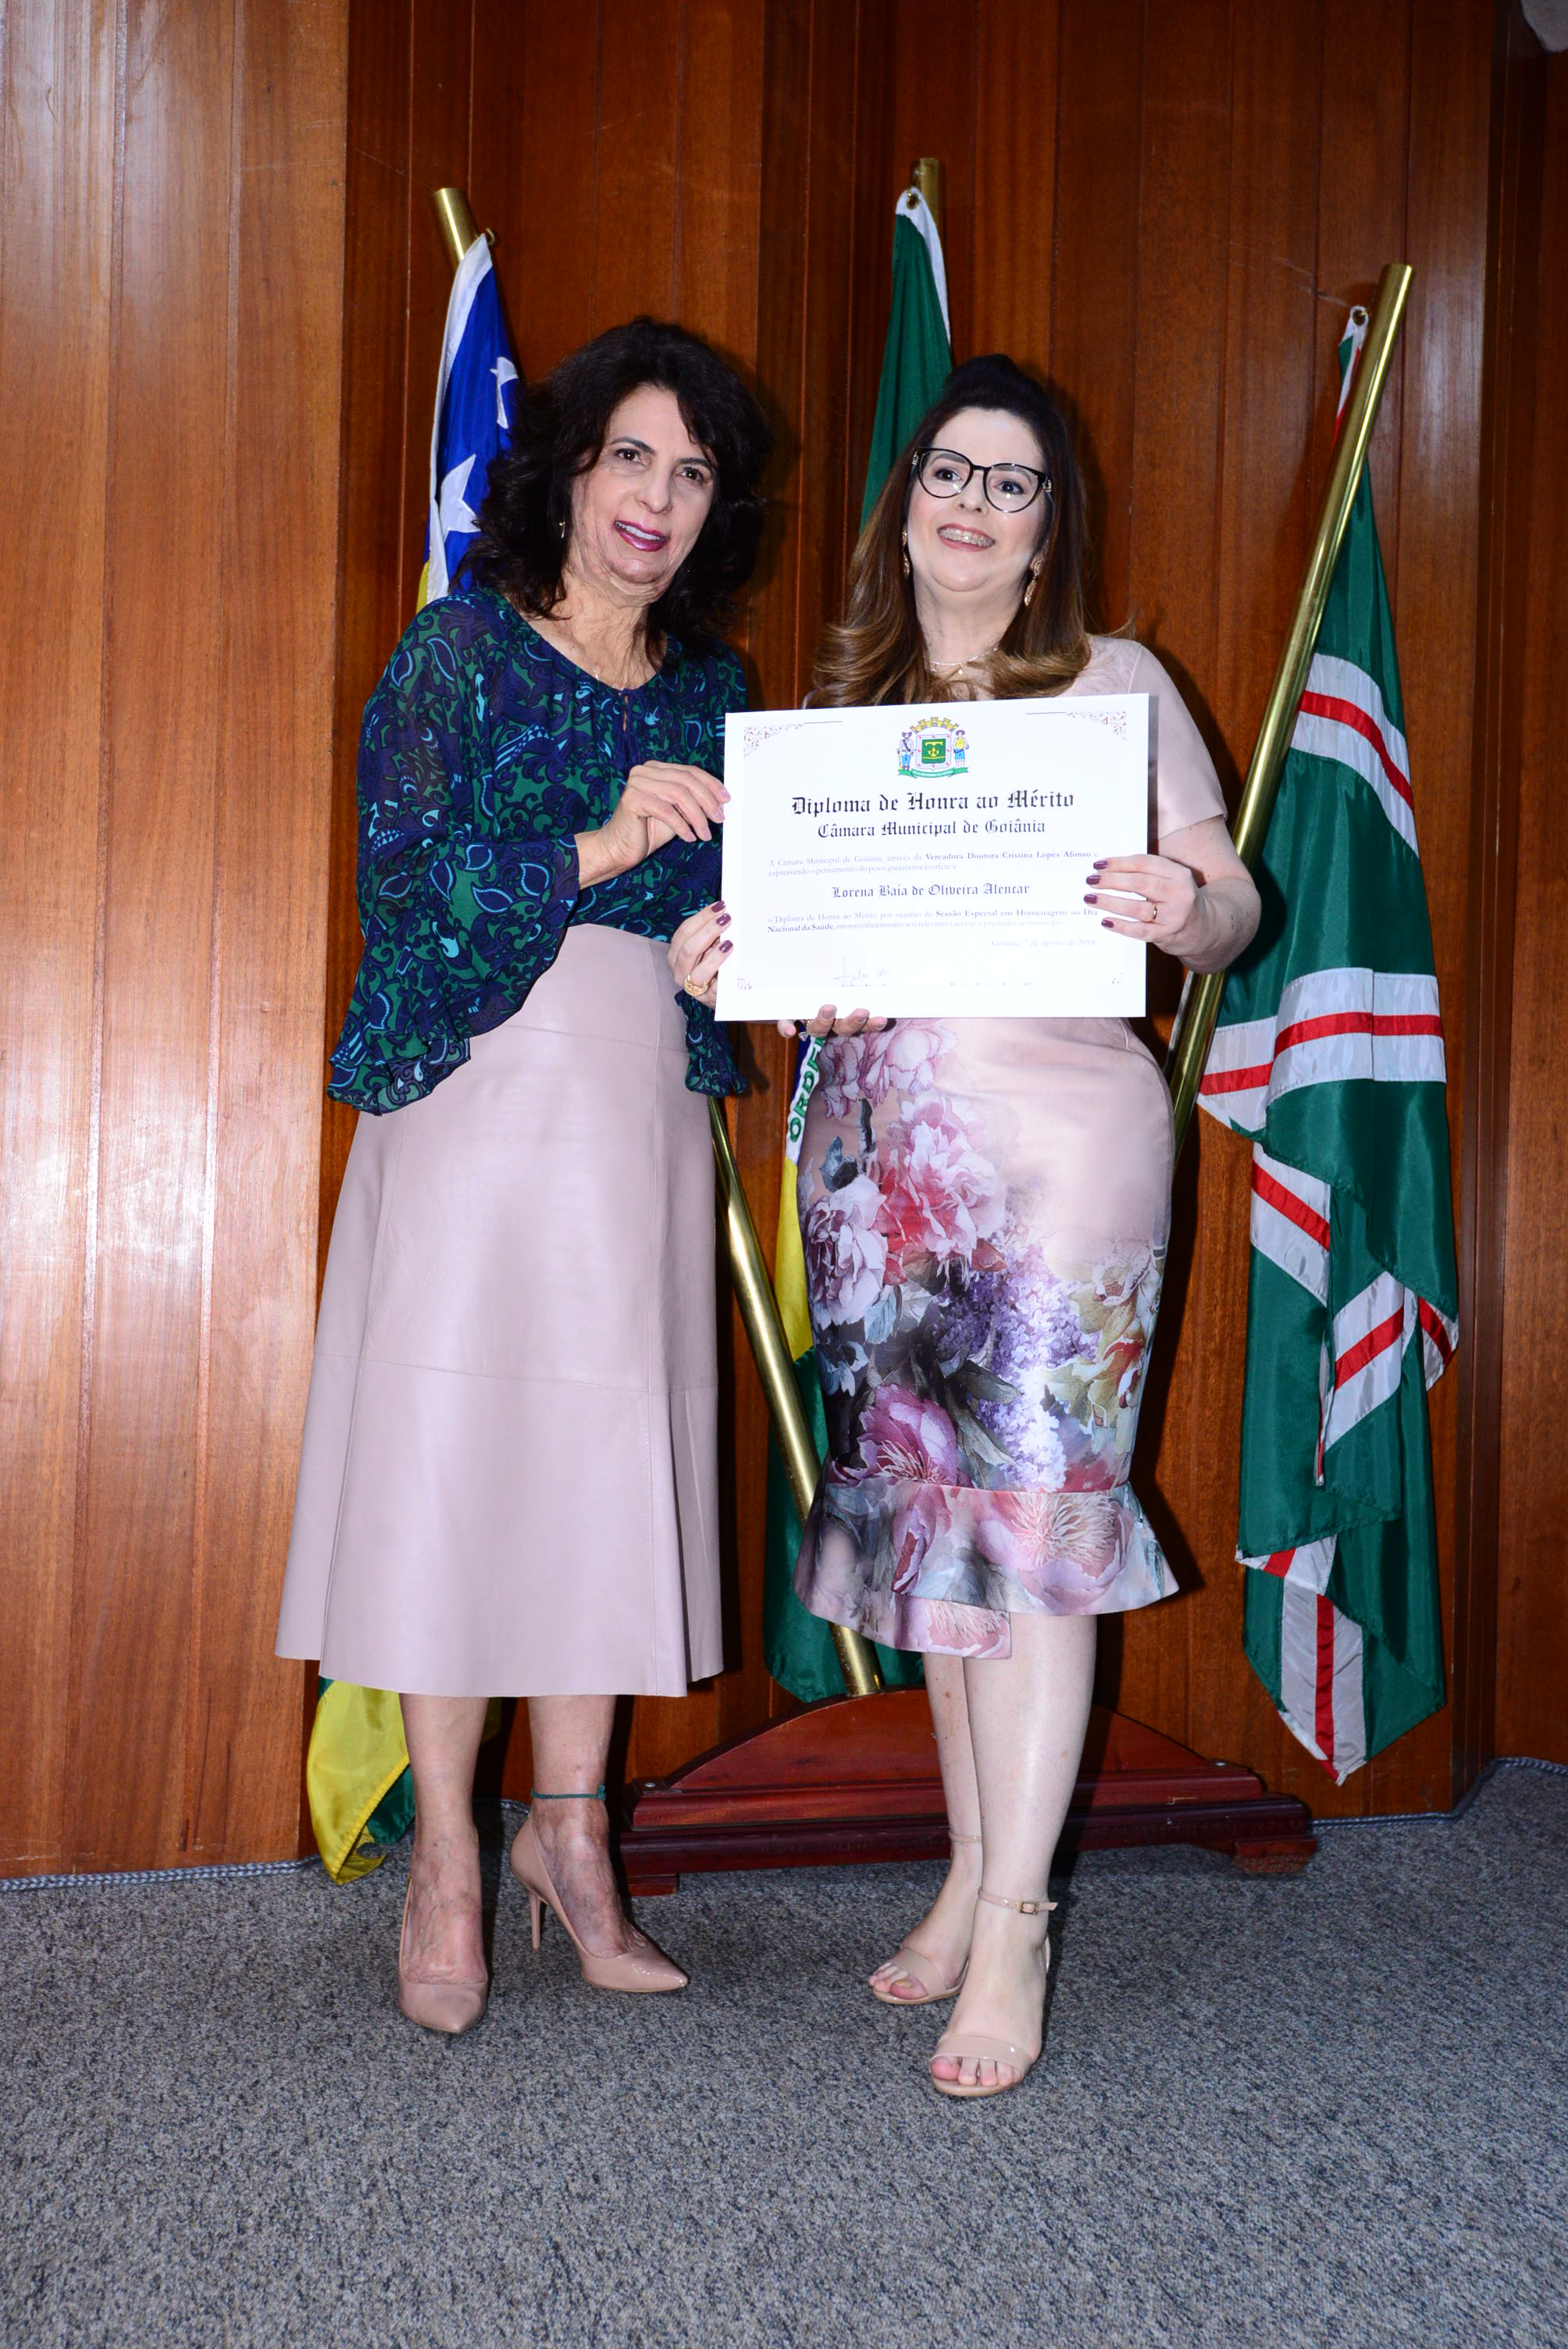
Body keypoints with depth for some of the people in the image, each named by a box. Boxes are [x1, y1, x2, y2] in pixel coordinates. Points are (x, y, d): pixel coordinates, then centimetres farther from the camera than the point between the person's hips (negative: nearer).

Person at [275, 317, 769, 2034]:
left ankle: (570, 1829, 17)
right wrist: (598, 847, -21)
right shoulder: (464, 644, 1)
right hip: (481, 1095, -4)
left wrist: (722, 944, -4)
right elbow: (402, 873, -10)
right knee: (454, 1449, -3)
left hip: (643, 1108, 4)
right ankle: (445, 1856, 8)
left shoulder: (709, 689, 15)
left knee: (610, 1462, 4)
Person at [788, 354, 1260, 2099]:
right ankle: (969, 1871, 23)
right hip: (872, 1146, 5)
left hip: (1060, 1134, -4)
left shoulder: (1116, 682, 3)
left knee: (1036, 1506, -6)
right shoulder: (843, 700, 14)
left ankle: (1014, 1925, 3)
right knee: (922, 1503, 9)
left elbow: (1229, 898, -2)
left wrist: (1184, 910, -25)